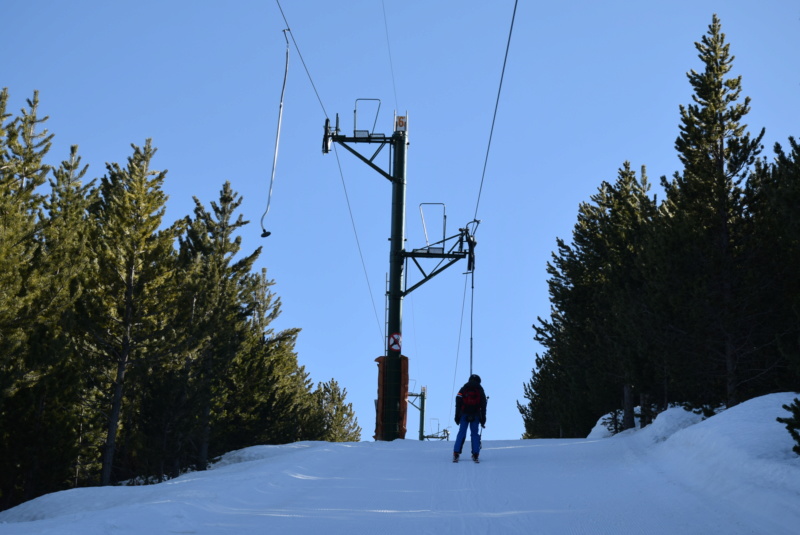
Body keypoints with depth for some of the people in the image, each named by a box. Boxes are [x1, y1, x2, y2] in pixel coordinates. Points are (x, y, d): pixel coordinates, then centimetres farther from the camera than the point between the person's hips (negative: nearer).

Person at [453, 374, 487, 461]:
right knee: (475, 434, 6)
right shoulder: (480, 390, 8)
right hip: (475, 416, 0)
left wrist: (457, 416, 3)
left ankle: (456, 453, -5)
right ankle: (475, 454, 0)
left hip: (464, 415, 0)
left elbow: (458, 403, 2)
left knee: (461, 433, 3)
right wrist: (483, 418, 6)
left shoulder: (463, 389, 8)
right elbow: (483, 405, 5)